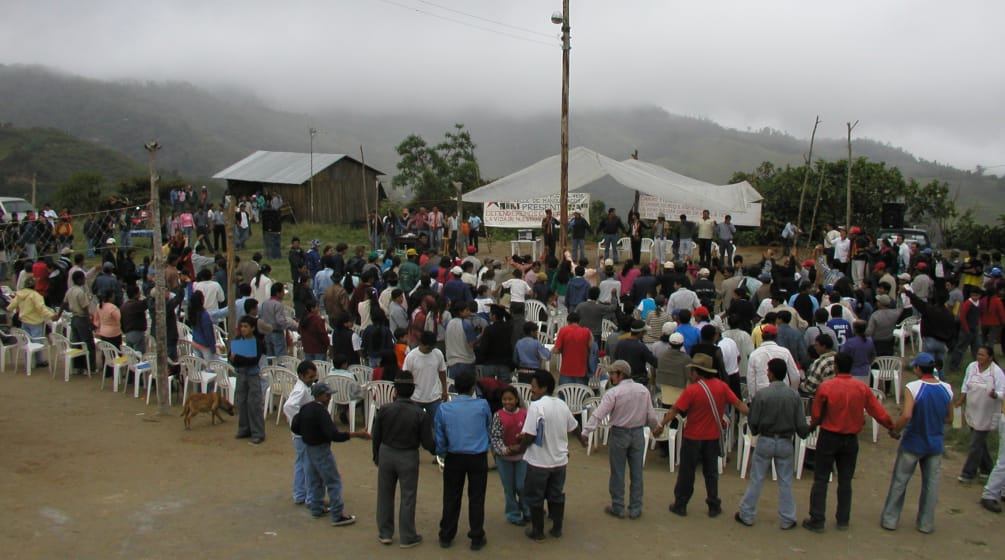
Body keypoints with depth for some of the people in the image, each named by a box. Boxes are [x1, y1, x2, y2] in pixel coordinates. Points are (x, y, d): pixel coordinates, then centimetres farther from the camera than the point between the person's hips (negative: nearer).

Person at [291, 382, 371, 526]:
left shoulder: (305, 408, 1)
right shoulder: (321, 412, -24)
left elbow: (295, 428, 9)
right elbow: (334, 435, -31)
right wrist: (356, 434, -30)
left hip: (308, 448, 9)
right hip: (321, 449, -9)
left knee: (315, 480, 21)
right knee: (334, 482, -2)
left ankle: (316, 508, 32)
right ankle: (338, 515, -1)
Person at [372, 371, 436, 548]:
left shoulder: (384, 410, -11)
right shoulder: (420, 414, -16)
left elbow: (376, 437, -1)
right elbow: (427, 443, -10)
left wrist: (376, 457, 15)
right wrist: (439, 448, 11)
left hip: (386, 454, 2)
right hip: (408, 457, -2)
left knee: (385, 495, 17)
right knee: (407, 497, 10)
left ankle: (385, 533, 27)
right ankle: (407, 537, 18)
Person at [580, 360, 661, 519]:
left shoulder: (613, 393, -16)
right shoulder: (643, 390, -1)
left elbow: (598, 414, -21)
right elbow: (651, 416, 5)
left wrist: (585, 432, -22)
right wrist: (657, 427, 24)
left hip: (619, 434, -4)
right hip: (638, 434, 4)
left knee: (617, 473, 8)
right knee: (636, 473, 12)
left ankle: (618, 508, 18)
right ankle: (635, 509, 20)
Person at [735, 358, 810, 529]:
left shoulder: (761, 394, -15)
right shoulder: (794, 396, -8)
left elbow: (753, 421, -8)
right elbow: (801, 425, -5)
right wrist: (803, 433, 17)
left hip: (765, 441, -1)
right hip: (785, 443, 2)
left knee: (756, 479, 8)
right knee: (785, 482, 12)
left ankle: (746, 515, 18)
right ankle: (787, 520, 19)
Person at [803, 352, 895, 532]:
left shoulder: (826, 387, -14)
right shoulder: (863, 388, -6)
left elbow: (816, 416, -6)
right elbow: (878, 412, -1)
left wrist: (811, 427, 14)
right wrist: (892, 427, 15)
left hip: (829, 437, -3)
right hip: (851, 439, 3)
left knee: (820, 480, 5)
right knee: (845, 481, 14)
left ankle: (816, 521, 6)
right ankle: (843, 520, 21)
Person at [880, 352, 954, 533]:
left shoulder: (913, 388, -21)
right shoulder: (947, 389, -6)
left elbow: (906, 416, -31)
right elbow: (949, 418, 5)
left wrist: (894, 429, -14)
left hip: (912, 443, -3)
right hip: (935, 445, 4)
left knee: (899, 482, 10)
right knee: (931, 484, 14)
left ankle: (890, 519, 18)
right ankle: (926, 523, 24)